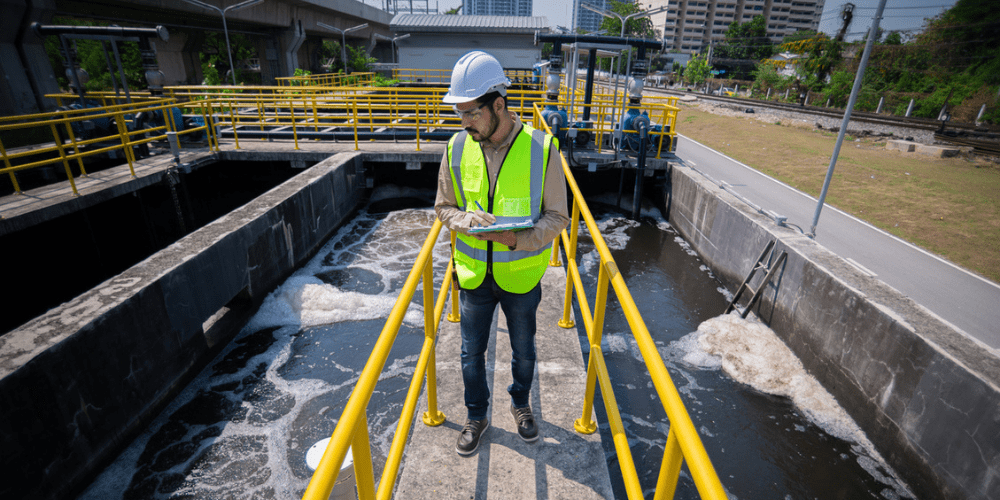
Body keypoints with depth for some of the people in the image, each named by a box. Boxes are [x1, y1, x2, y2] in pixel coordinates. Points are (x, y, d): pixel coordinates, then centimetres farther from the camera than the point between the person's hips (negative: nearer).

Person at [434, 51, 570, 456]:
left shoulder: (541, 148, -16)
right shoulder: (458, 147, -9)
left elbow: (557, 216, -11)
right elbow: (443, 206, 2)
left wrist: (517, 239, -29)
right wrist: (467, 220, -21)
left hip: (521, 276, -1)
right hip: (474, 275, 2)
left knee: (523, 351, 21)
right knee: (472, 353, 17)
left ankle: (520, 404, 51)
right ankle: (477, 416, 44)